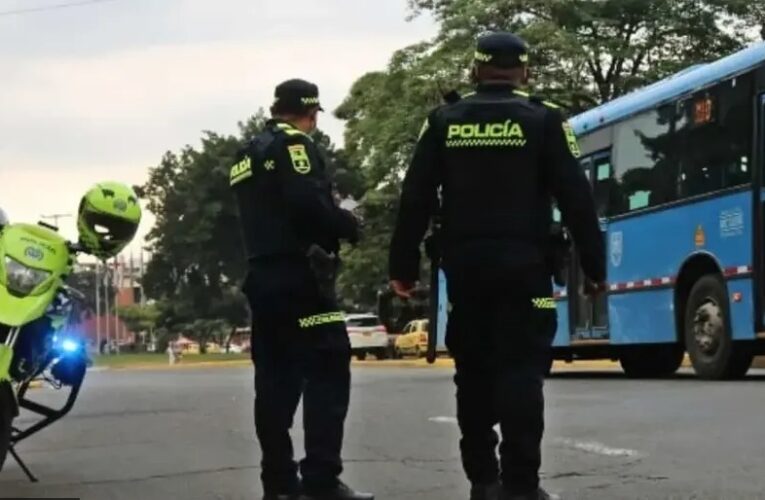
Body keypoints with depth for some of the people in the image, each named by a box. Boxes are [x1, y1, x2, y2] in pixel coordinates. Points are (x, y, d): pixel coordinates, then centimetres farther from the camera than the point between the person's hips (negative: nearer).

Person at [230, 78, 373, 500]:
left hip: (263, 278, 9)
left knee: (275, 380, 8)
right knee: (327, 372, -10)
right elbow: (308, 203, -20)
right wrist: (349, 225, -4)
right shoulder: (292, 144, -6)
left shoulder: (247, 156, 21)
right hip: (299, 276, -9)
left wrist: (332, 221, 17)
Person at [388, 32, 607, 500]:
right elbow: (576, 198, -3)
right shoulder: (543, 120, 0)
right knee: (521, 370, -3)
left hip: (464, 266, 3)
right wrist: (595, 265, 2)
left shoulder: (444, 121, 7)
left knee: (474, 370, 11)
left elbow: (414, 200, 5)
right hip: (523, 265, -3)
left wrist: (404, 266, 10)